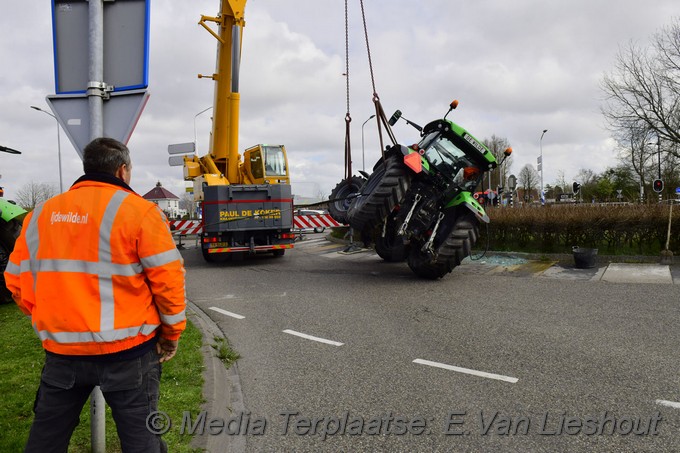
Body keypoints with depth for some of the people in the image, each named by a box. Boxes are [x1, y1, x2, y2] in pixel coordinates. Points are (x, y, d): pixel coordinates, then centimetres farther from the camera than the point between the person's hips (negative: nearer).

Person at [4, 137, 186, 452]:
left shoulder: (41, 214, 6)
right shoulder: (138, 210, -10)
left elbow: (17, 279, 9)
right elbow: (167, 278, -12)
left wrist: (54, 324, 18)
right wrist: (172, 333, 1)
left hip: (61, 348, 5)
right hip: (126, 349, -4)